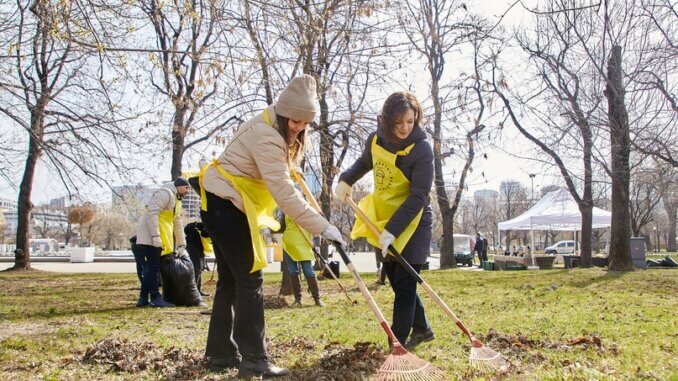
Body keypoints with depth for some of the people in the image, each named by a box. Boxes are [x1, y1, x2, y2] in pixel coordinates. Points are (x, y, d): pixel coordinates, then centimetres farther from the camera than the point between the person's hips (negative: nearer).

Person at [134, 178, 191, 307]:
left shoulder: (177, 200, 22)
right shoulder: (165, 193, -11)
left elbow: (178, 225, 23)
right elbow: (152, 213, -22)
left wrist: (182, 246, 18)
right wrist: (155, 236, -26)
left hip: (157, 238, 10)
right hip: (149, 236, -10)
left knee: (150, 267, 12)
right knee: (153, 266, -9)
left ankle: (143, 298, 17)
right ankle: (155, 298, -7)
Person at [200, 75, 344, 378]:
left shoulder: (271, 129, 11)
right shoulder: (266, 136, -22)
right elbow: (283, 192, -28)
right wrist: (321, 226, -28)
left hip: (222, 205, 10)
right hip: (227, 206, -10)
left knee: (230, 280, 12)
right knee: (250, 280, -10)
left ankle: (221, 354, 18)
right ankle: (254, 360, -7)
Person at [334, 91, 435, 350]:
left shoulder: (421, 150, -22)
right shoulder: (375, 140, -4)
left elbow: (418, 196, -25)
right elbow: (364, 163, 20)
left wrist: (392, 230, -30)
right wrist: (346, 180, 3)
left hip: (413, 224, -7)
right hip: (386, 221, 7)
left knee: (404, 285, -7)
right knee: (396, 280, 16)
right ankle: (421, 328, 35)